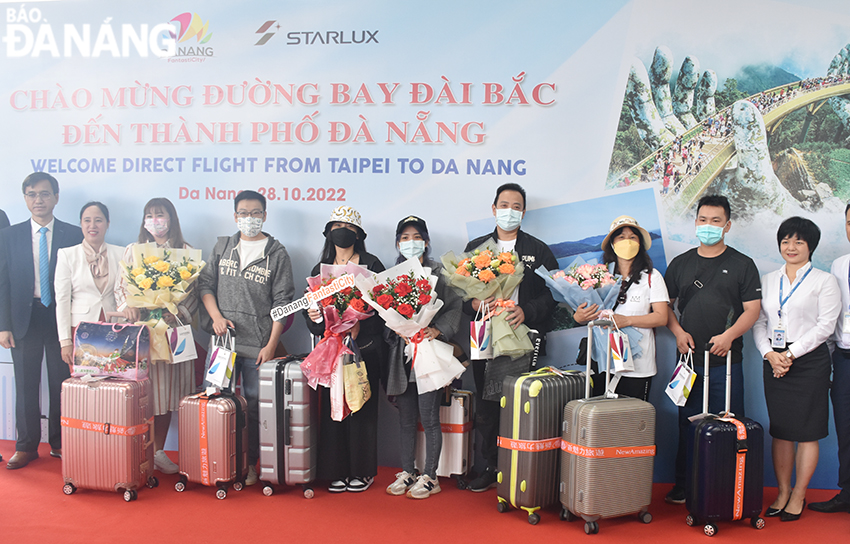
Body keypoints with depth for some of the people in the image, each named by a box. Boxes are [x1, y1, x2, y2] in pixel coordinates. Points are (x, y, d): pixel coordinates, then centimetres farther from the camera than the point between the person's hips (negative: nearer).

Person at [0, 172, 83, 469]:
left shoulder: (74, 235, 3)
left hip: (62, 319, -1)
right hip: (25, 319, 1)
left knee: (62, 385, 5)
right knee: (26, 386, 5)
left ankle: (59, 443, 18)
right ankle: (26, 447, 17)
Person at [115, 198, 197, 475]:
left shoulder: (186, 251, 8)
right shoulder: (133, 250, 12)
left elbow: (194, 292, 3)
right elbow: (121, 286, 9)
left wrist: (178, 312, -13)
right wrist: (127, 306, -11)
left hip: (172, 327, 0)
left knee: (166, 389, 4)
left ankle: (159, 452, 15)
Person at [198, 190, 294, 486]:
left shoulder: (277, 253, 2)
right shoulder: (222, 246, 13)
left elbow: (282, 302, -2)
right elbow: (205, 283, 15)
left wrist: (271, 345, -9)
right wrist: (216, 316, -2)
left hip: (258, 346, -3)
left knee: (254, 405, 1)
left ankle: (250, 463, 13)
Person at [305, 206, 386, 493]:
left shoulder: (371, 265, 2)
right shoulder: (320, 269, 15)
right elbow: (312, 307, 14)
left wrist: (359, 326, -20)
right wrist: (313, 317, -8)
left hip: (365, 347, -3)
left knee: (362, 406, -1)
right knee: (332, 406, 1)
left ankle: (362, 471, 11)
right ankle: (337, 471, 13)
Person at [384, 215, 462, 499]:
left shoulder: (438, 272, 2)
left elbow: (454, 307, -3)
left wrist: (437, 330, -17)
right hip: (402, 352, 4)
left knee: (429, 418, -3)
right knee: (406, 419, 11)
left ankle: (430, 477, 9)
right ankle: (407, 473, 21)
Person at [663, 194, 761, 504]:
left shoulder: (742, 265, 4)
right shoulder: (680, 264, 12)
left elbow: (752, 309, -1)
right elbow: (666, 305, 15)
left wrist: (729, 335, -15)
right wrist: (679, 332, -2)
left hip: (726, 360, -2)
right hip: (688, 358, 3)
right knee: (687, 424, 8)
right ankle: (683, 487, 17)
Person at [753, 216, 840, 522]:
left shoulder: (824, 281, 1)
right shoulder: (768, 280, 13)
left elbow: (825, 326, -7)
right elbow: (758, 322, 9)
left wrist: (790, 354, -13)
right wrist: (769, 354, -7)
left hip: (809, 360, -4)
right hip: (774, 362, 4)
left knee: (806, 432, 1)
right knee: (780, 430, 7)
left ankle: (798, 497, 11)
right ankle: (783, 493, 17)